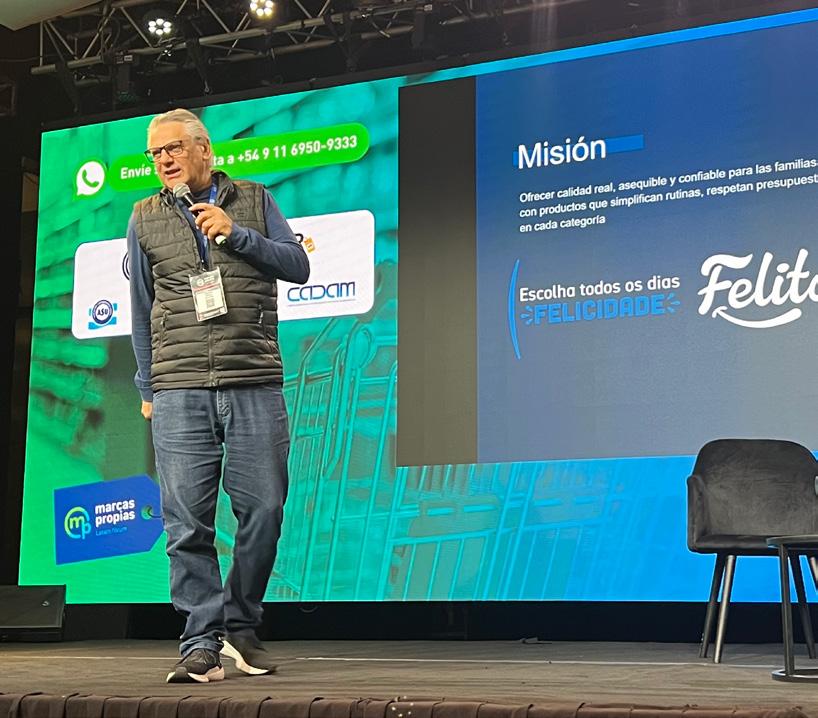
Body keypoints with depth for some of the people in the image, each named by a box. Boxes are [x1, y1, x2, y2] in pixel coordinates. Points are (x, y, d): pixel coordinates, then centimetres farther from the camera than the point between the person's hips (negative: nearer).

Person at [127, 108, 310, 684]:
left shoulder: (254, 201, 12)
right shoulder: (146, 218, 14)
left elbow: (298, 266, 6)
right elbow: (142, 311, 18)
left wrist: (237, 233, -6)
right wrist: (147, 389, 16)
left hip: (255, 384, 0)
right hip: (179, 392, 1)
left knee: (263, 510, -1)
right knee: (188, 522, -5)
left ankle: (241, 625, 18)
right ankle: (202, 644, 1)